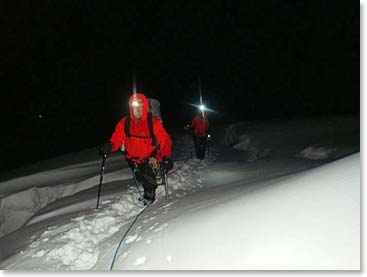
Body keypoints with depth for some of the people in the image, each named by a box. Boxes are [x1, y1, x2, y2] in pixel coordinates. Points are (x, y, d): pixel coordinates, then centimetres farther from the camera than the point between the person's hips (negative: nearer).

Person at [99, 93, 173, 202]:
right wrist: (109, 146, -25)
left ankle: (149, 198, -8)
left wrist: (166, 157, -26)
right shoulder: (124, 123, -6)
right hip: (134, 159, 4)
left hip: (151, 157, -3)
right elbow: (117, 138, -4)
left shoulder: (154, 122, -14)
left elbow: (165, 140, -13)